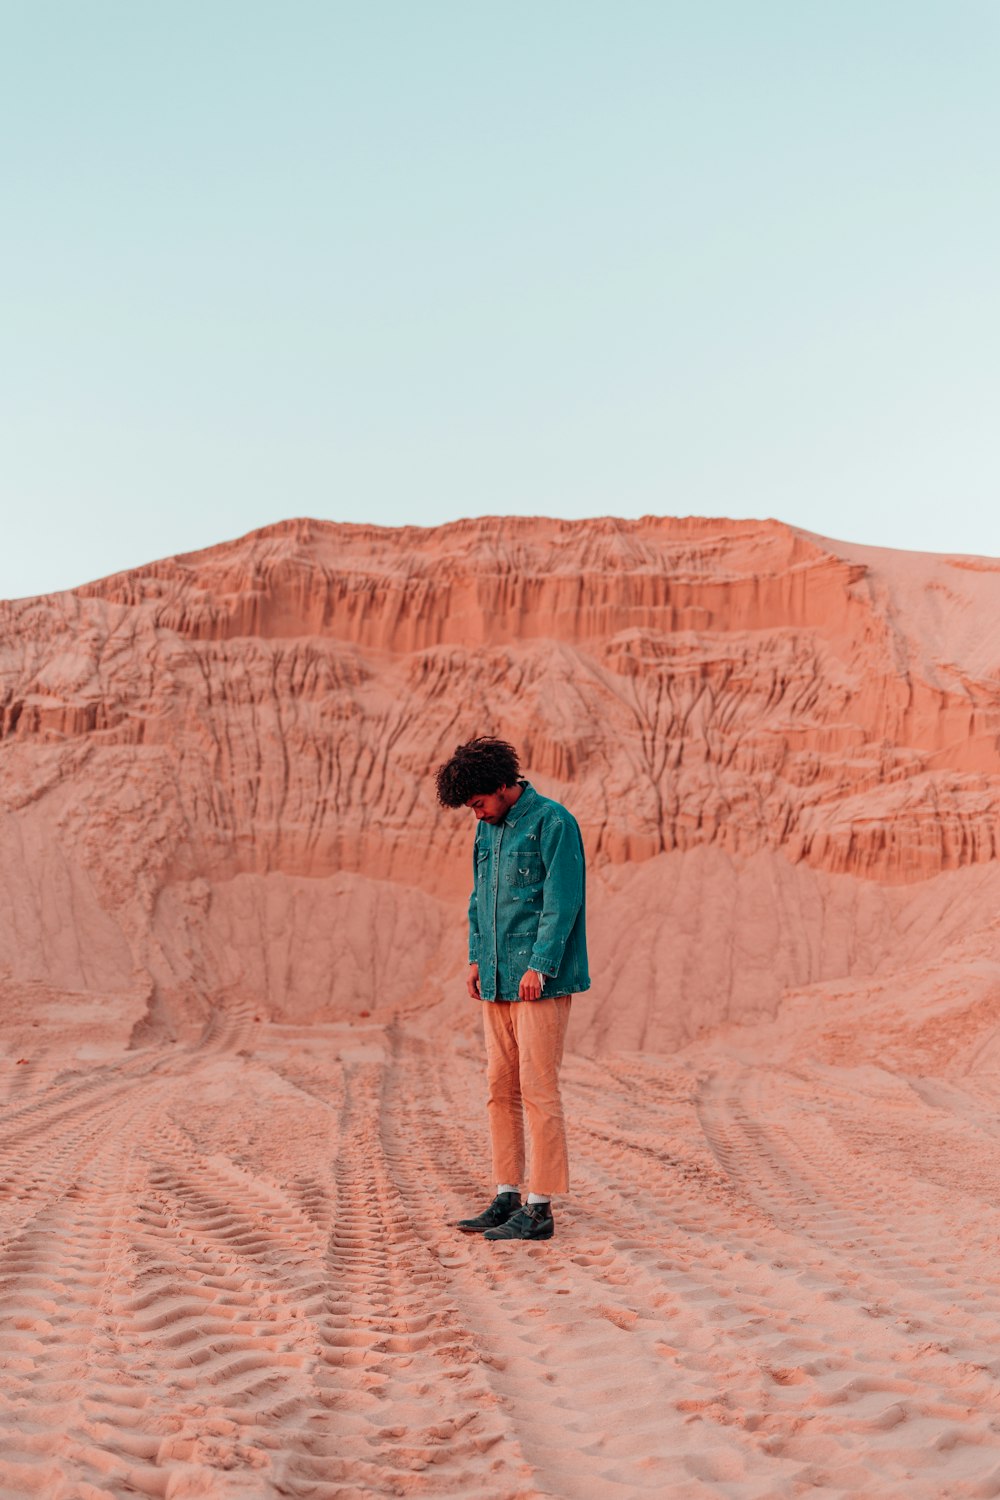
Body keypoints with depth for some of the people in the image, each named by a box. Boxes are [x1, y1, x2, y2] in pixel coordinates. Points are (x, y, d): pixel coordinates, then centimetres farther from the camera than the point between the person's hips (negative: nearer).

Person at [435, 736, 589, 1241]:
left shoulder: (552, 822, -9)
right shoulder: (487, 828, 14)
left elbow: (562, 900, -13)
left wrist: (539, 966, -17)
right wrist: (476, 956, 13)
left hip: (539, 981, -8)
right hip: (497, 980, 8)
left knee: (538, 1090, -5)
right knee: (500, 1089, 9)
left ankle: (540, 1208, 1)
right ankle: (507, 1197, 17)